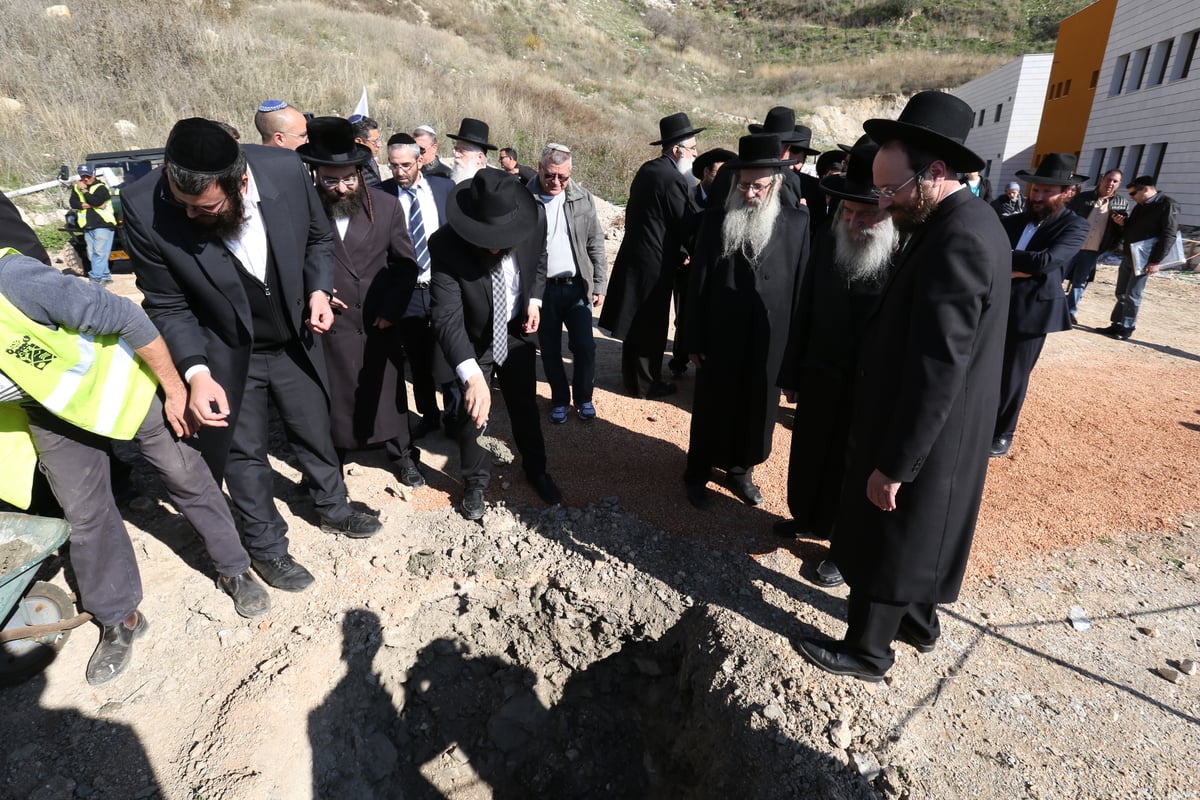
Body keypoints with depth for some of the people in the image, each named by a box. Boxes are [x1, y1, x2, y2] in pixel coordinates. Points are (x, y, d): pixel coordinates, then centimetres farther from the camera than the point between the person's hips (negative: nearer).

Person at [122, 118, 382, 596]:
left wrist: (318, 290, -17)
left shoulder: (286, 171, -23)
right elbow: (168, 305, -14)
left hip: (293, 340, 2)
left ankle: (333, 508, 44)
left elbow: (318, 238, -2)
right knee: (244, 453, 12)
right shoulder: (145, 210, -26)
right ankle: (267, 545, 35)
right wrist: (196, 373, -26)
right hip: (225, 355, -2)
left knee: (315, 430, 18)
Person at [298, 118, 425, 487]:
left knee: (390, 389, 14)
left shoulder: (387, 205, -5)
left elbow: (406, 264, 2)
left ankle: (402, 454, 32)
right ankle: (335, 455, 32)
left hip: (379, 321, 1)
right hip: (330, 322, -1)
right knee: (334, 395, 10)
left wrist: (391, 308, -5)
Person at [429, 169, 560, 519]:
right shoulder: (445, 245, -32)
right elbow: (447, 317, -40)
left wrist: (534, 299, -10)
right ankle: (475, 482, 36)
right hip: (472, 340, -2)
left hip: (516, 332, 3)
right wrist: (473, 376, -54)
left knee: (526, 407, 17)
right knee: (471, 415, 10)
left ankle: (536, 471, 42)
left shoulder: (536, 217, -22)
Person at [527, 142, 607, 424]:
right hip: (541, 289, -1)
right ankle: (560, 400, 29)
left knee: (584, 347, 4)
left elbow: (596, 245, 6)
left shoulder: (583, 198, 2)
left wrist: (600, 285, 3)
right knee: (550, 351, 10)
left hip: (577, 286, 1)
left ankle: (584, 398, 25)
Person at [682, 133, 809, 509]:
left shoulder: (797, 222, -1)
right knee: (711, 411, 12)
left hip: (768, 342, 2)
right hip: (720, 339, -1)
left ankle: (740, 470, 36)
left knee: (756, 411, 15)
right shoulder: (716, 220, -4)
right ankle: (698, 474, 31)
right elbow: (698, 282, -3)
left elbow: (801, 284, 0)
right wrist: (693, 340, -4)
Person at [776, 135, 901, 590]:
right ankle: (806, 517, 49)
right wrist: (792, 375, 7)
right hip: (820, 382, 5)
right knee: (809, 458, 22)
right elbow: (804, 313, 3)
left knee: (854, 472, 14)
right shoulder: (829, 244, -4)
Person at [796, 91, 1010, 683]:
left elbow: (936, 372, -28)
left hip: (922, 435, -9)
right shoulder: (969, 222, 5)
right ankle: (917, 620, 47)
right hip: (939, 429, 9)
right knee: (915, 536, 25)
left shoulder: (956, 241, -26)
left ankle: (866, 651, 30)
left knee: (887, 542, 9)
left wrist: (893, 465, -22)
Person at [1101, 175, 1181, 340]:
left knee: (1132, 295, -5)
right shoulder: (1140, 206, 15)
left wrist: (1156, 261, -20)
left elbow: (1169, 235, -15)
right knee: (1121, 294, 9)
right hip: (1128, 256, 8)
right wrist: (1122, 224, 1)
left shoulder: (1168, 205, -9)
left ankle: (1127, 328, 3)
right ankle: (1117, 325, 16)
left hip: (1144, 259, -8)